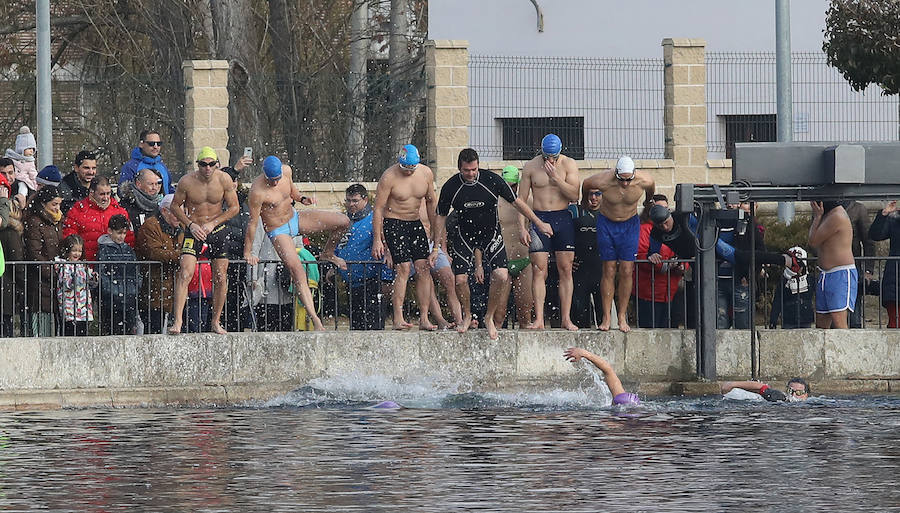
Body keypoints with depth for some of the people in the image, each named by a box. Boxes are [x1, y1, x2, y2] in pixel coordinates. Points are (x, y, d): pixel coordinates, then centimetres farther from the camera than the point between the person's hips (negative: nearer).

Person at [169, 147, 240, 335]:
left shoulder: (224, 180, -9)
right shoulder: (186, 182, -12)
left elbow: (234, 207, -2)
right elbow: (175, 206, 1)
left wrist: (212, 224, -12)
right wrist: (190, 225, -12)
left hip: (218, 230, 2)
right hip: (194, 231, -2)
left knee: (221, 278, 3)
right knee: (185, 274, -18)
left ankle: (216, 321, 18)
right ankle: (178, 321, -20)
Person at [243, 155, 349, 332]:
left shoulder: (286, 171, -8)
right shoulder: (257, 191, -27)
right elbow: (252, 223, -20)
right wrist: (247, 252, -14)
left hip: (295, 219, 6)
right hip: (278, 231, -6)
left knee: (343, 221, -5)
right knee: (296, 270, -27)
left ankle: (328, 254, 24)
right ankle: (315, 319, -28)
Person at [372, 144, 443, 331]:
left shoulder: (426, 173, -1)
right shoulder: (389, 177, -16)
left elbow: (430, 202, 13)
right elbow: (378, 209, -13)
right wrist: (377, 239, -17)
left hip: (415, 223, 5)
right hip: (393, 223, -5)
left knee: (424, 269, -4)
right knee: (403, 269, -16)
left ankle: (424, 319, -2)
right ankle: (398, 319, -16)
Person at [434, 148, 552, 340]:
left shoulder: (492, 180, -15)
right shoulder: (450, 187, -13)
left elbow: (516, 202, -3)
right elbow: (441, 217, 0)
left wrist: (539, 223, 1)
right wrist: (437, 248, -2)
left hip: (491, 234, 0)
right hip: (464, 235, 1)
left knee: (501, 276, -17)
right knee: (460, 280, -9)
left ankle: (490, 317, 3)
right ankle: (467, 316, 19)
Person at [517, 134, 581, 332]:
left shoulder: (568, 165, 1)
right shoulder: (530, 167, 2)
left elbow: (574, 195, -8)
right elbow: (521, 200, 4)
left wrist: (555, 177, -16)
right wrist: (522, 227, -4)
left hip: (563, 219, 0)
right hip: (539, 218, 0)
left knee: (565, 270, 0)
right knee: (539, 271, -6)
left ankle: (566, 319, 3)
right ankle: (539, 319, -6)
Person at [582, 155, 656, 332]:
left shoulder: (644, 181, -23)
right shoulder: (603, 181, -27)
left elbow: (651, 186, 4)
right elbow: (585, 185, -3)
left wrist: (649, 202, 24)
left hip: (630, 224, 1)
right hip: (606, 223, -1)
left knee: (626, 271, -5)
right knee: (609, 271, -4)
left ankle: (622, 317, 2)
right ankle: (606, 317, 1)